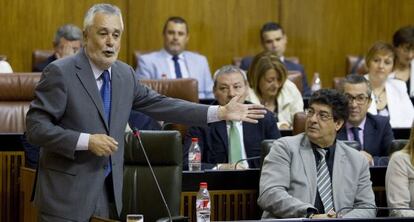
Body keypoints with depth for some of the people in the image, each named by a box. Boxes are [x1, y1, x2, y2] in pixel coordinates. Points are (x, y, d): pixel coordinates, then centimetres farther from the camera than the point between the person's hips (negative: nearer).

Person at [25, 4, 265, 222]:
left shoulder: (125, 74, 8)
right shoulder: (60, 72, -11)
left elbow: (161, 105, 11)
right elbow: (36, 127, -14)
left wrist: (221, 113, 7)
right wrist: (86, 141, -23)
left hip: (109, 193, 6)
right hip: (68, 194, -6)